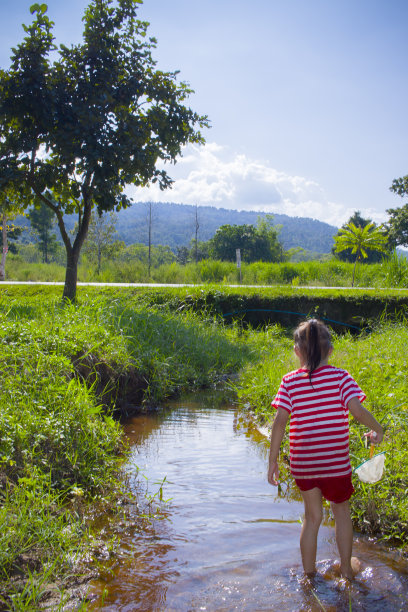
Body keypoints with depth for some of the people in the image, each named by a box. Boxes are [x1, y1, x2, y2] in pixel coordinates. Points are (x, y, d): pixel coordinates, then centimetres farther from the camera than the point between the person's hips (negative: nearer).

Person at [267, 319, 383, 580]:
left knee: (312, 517, 18)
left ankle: (309, 575, 27)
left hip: (302, 463, 1)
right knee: (342, 512, 21)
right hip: (336, 462, -1)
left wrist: (273, 461, -3)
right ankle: (346, 569, 34)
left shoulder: (290, 381, -4)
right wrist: (377, 430, 3)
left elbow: (280, 421, -9)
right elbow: (357, 410, -16)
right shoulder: (340, 377, -7)